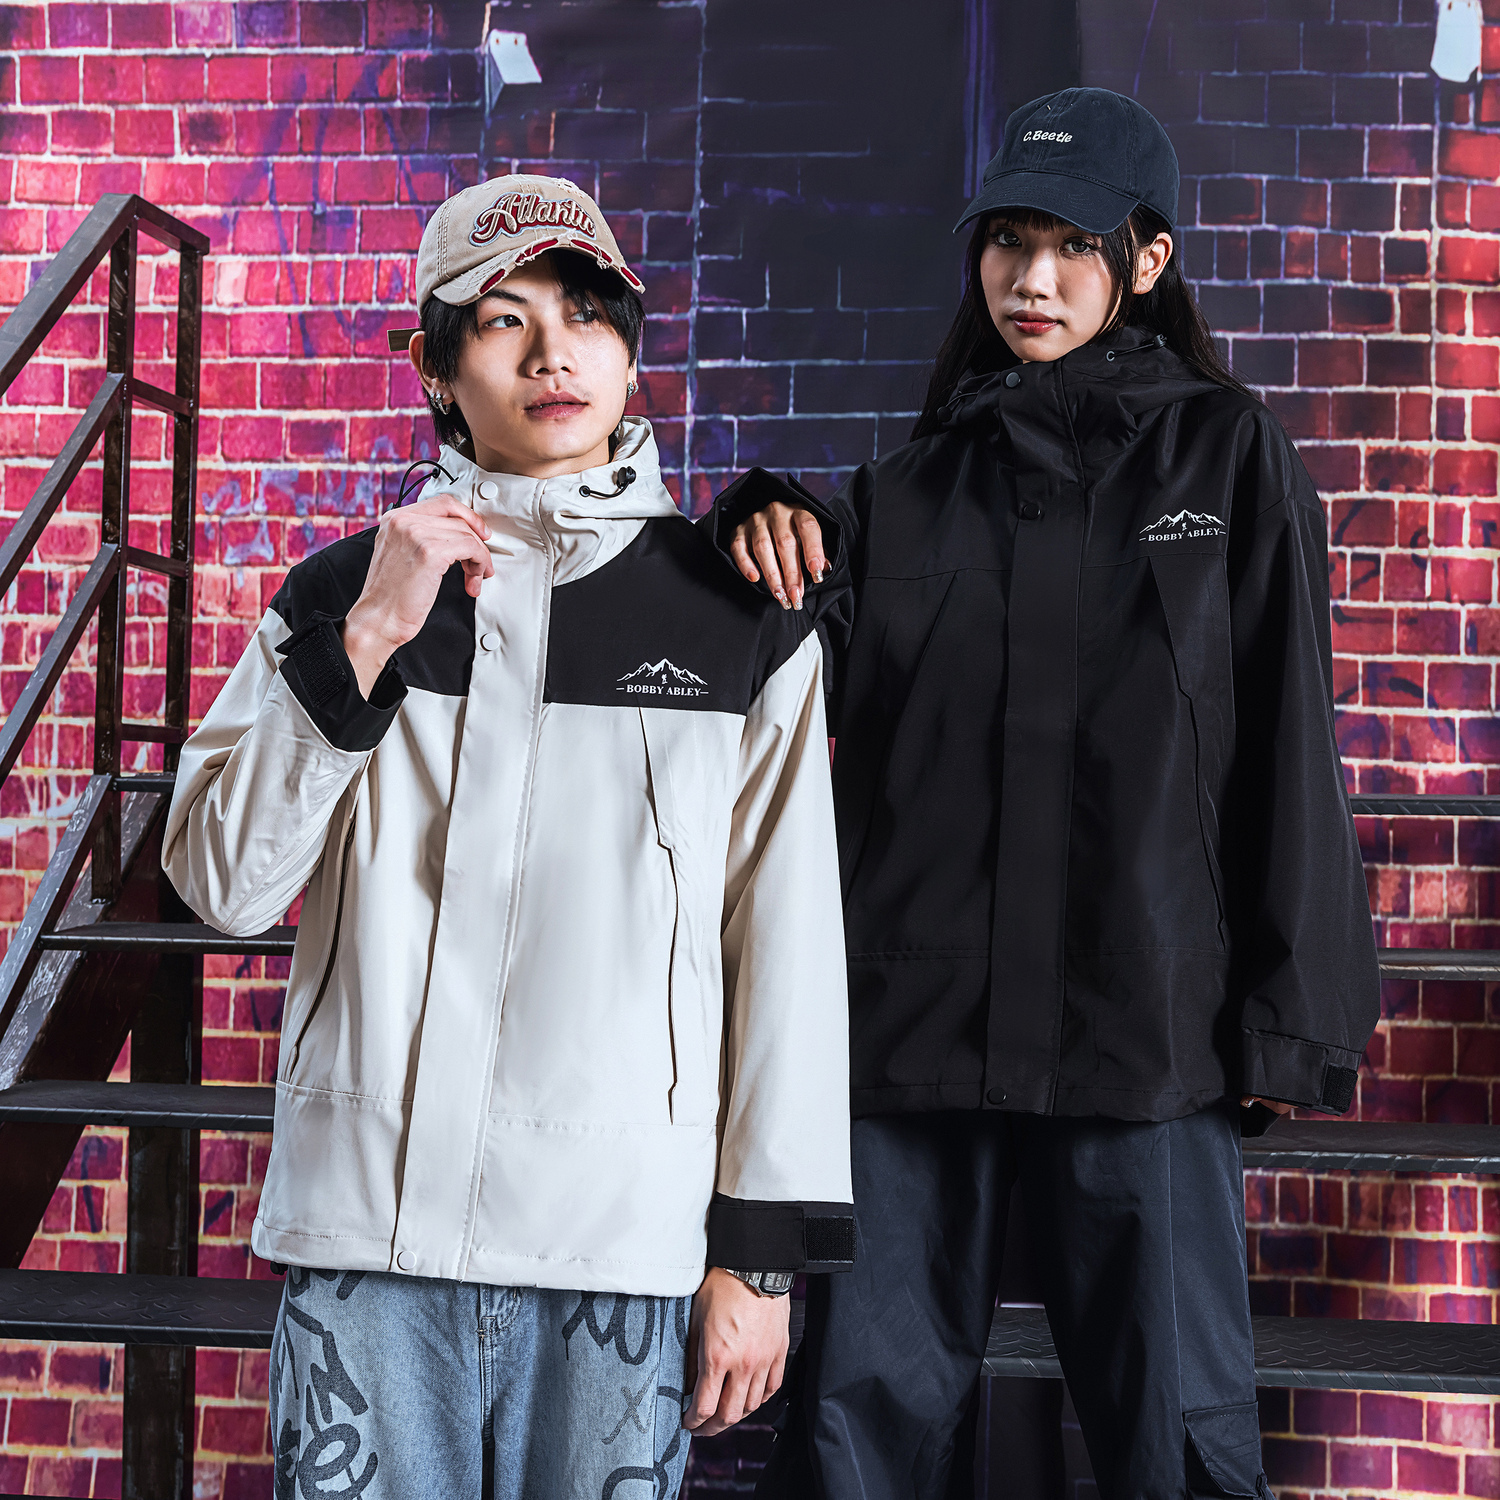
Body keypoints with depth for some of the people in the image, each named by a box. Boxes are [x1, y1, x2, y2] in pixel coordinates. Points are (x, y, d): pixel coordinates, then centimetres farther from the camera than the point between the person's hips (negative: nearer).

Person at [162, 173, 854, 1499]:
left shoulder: (741, 621, 4)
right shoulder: (343, 592, 8)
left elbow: (788, 944, 3)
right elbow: (223, 882, -1)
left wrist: (761, 1253, 1)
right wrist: (370, 636, -9)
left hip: (626, 1248, -1)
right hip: (366, 1238, 1)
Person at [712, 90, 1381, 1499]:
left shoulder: (1226, 455, 5)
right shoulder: (911, 485, 13)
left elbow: (1284, 742, 2)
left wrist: (1288, 1016, -3)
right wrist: (762, 531, -11)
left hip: (1145, 1023, -2)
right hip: (912, 1016, 3)